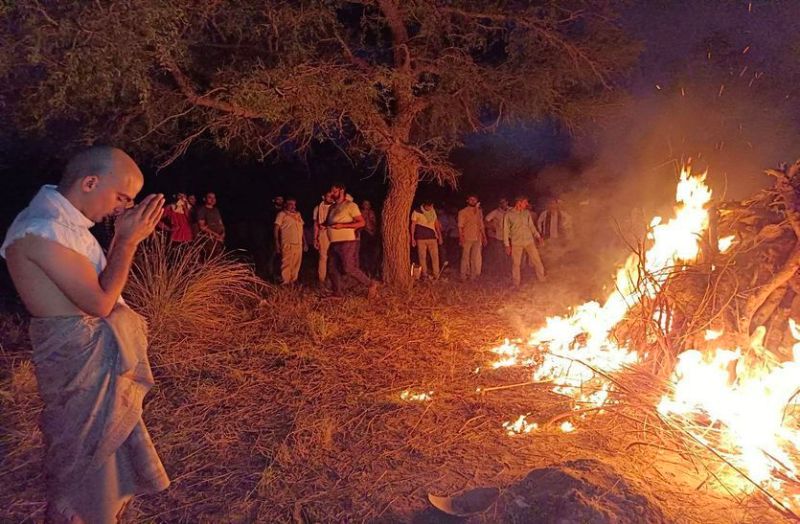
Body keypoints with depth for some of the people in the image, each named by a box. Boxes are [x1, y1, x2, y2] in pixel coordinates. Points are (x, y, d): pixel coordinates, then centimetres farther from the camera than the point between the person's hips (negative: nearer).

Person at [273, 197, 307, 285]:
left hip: (298, 244, 5)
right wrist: (277, 243, -9)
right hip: (287, 244, -5)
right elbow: (276, 229, -2)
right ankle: (285, 283, -2)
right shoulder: (282, 214, 2)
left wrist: (305, 243, 17)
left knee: (296, 264, 7)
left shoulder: (298, 214, 19)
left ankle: (293, 281, 16)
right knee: (286, 264, -7)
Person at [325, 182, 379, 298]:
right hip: (334, 243, 8)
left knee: (349, 268, -11)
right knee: (332, 269, 7)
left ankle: (371, 284, 4)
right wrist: (325, 226, 5)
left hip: (346, 242, -8)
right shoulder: (332, 207, 16)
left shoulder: (350, 205, -7)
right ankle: (337, 293, 17)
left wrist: (342, 225, -20)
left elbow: (361, 222, -12)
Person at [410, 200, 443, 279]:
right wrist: (412, 238, -4)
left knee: (435, 256, -1)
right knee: (422, 257, 1)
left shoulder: (433, 211, 7)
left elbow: (436, 224, 16)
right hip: (421, 238, -3)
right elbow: (413, 225, -2)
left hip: (432, 237, 3)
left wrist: (440, 236, 15)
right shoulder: (416, 212, -5)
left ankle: (436, 274, 5)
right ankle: (424, 274, 11)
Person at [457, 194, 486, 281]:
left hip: (477, 238, 4)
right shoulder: (463, 212, -1)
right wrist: (461, 239, -13)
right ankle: (464, 275, 10)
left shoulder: (479, 212, 13)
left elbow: (481, 225, 18)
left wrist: (484, 237, 14)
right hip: (467, 238, -4)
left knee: (477, 258, 4)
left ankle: (474, 275, 13)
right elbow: (460, 227, -5)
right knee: (466, 257, 1)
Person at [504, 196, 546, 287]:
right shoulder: (509, 214, -6)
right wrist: (507, 245, -6)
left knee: (536, 260, 5)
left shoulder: (527, 212, 4)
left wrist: (537, 235, -1)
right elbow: (506, 230, -4)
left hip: (529, 241, 3)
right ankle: (516, 284, 17)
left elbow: (531, 225, 12)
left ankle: (542, 279, 20)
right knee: (516, 264, 4)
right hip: (516, 243, -3)